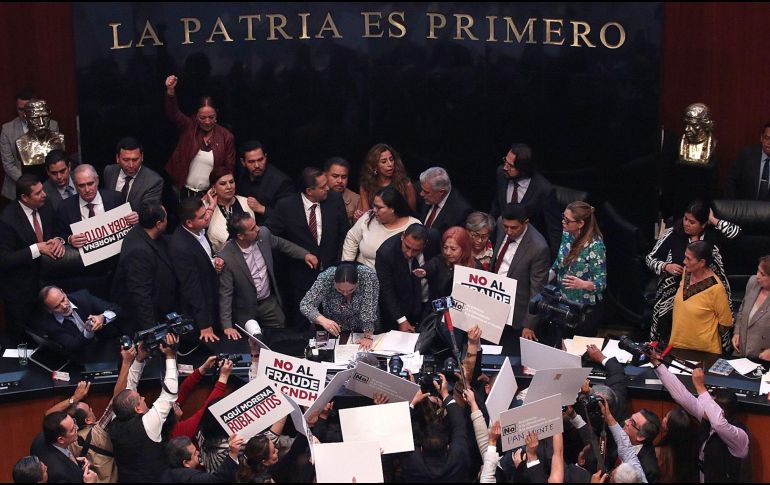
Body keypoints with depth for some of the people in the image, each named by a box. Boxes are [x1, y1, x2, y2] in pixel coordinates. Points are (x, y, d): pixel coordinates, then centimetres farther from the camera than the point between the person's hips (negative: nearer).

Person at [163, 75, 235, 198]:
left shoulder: (226, 137, -4)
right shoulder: (188, 127, -3)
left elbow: (229, 169, -1)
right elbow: (173, 113, -20)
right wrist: (170, 90, -37)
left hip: (210, 194, 0)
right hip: (183, 192, 1)